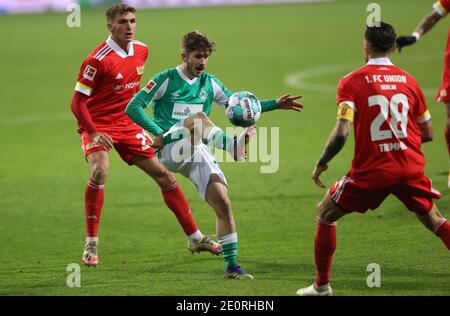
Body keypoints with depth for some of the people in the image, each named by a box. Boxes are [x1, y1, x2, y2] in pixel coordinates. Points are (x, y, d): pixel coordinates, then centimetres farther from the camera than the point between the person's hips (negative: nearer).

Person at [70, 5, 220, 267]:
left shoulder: (141, 51, 2)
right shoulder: (98, 60, -20)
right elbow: (78, 101, -18)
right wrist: (94, 132, -27)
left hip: (128, 125, 6)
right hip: (97, 125, -6)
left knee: (163, 174, 6)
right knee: (100, 171, -31)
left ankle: (195, 238, 17)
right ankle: (91, 245, -18)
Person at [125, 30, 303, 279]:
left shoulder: (209, 84, 16)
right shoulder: (166, 80, 1)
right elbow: (133, 108, -3)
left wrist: (275, 105, 12)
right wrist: (157, 132, -14)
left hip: (198, 153, 5)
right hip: (169, 149, -5)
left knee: (222, 202, -11)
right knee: (198, 116, -32)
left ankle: (231, 265, -6)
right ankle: (232, 145, -60)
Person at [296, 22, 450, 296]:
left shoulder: (352, 82, -7)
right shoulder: (408, 80, 5)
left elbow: (341, 133, -16)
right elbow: (428, 133, 11)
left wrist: (321, 164, -1)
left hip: (371, 171, -3)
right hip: (411, 168, 3)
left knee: (326, 215, 16)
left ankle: (322, 285, 16)